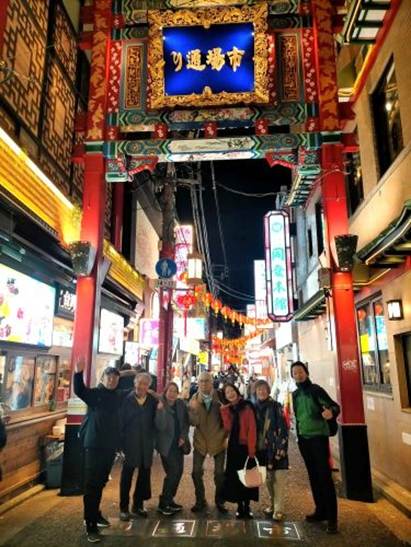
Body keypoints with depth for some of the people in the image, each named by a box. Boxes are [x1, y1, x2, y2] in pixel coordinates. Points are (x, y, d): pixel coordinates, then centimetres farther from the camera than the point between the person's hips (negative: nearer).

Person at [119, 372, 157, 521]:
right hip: (130, 443, -3)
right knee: (127, 475, 7)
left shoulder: (153, 401, 1)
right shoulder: (126, 399, -7)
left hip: (146, 444, 3)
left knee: (144, 475, 13)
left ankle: (137, 505, 30)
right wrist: (121, 441, -10)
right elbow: (121, 420, -7)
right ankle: (124, 508, 21)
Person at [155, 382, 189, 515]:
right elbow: (160, 426, -24)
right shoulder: (160, 406, -14)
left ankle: (169, 500, 25)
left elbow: (186, 422, 8)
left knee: (178, 472, 9)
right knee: (172, 472, -8)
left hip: (179, 443, 6)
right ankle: (163, 503, 7)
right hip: (167, 445, -5)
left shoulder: (181, 404, 0)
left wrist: (183, 436, -3)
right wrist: (160, 410, -34)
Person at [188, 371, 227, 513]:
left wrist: (226, 437, -6)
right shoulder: (194, 399, -8)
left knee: (219, 473, 9)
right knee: (196, 472, 5)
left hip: (218, 441, -1)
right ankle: (200, 501, 26)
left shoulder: (220, 398, -11)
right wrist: (193, 409, -31)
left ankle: (219, 501, 29)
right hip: (200, 441, 1)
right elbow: (193, 422, -13)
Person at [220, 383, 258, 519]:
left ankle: (247, 506, 16)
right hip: (233, 446, 4)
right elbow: (228, 428, -5)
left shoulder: (247, 407, -6)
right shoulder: (226, 409, 7)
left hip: (246, 446, -3)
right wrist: (224, 411, -13)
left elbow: (252, 429, -12)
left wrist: (251, 448, -18)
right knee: (234, 476, 5)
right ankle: (240, 506, 17)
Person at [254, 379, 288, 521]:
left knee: (278, 478, -4)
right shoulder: (254, 408, 5)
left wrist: (281, 448, -15)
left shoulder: (276, 406, -6)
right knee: (267, 478, 13)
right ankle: (272, 504, 29)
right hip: (261, 448, 4)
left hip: (275, 447, -4)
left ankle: (278, 508, 6)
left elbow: (283, 428, -8)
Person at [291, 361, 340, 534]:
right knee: (313, 476, 13)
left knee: (325, 476, -4)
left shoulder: (316, 390, -11)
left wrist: (331, 411, -42)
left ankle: (332, 517, 3)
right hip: (304, 439, 6)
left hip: (318, 436, -6)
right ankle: (320, 510, 25)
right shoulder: (295, 394, 8)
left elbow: (335, 406, -19)